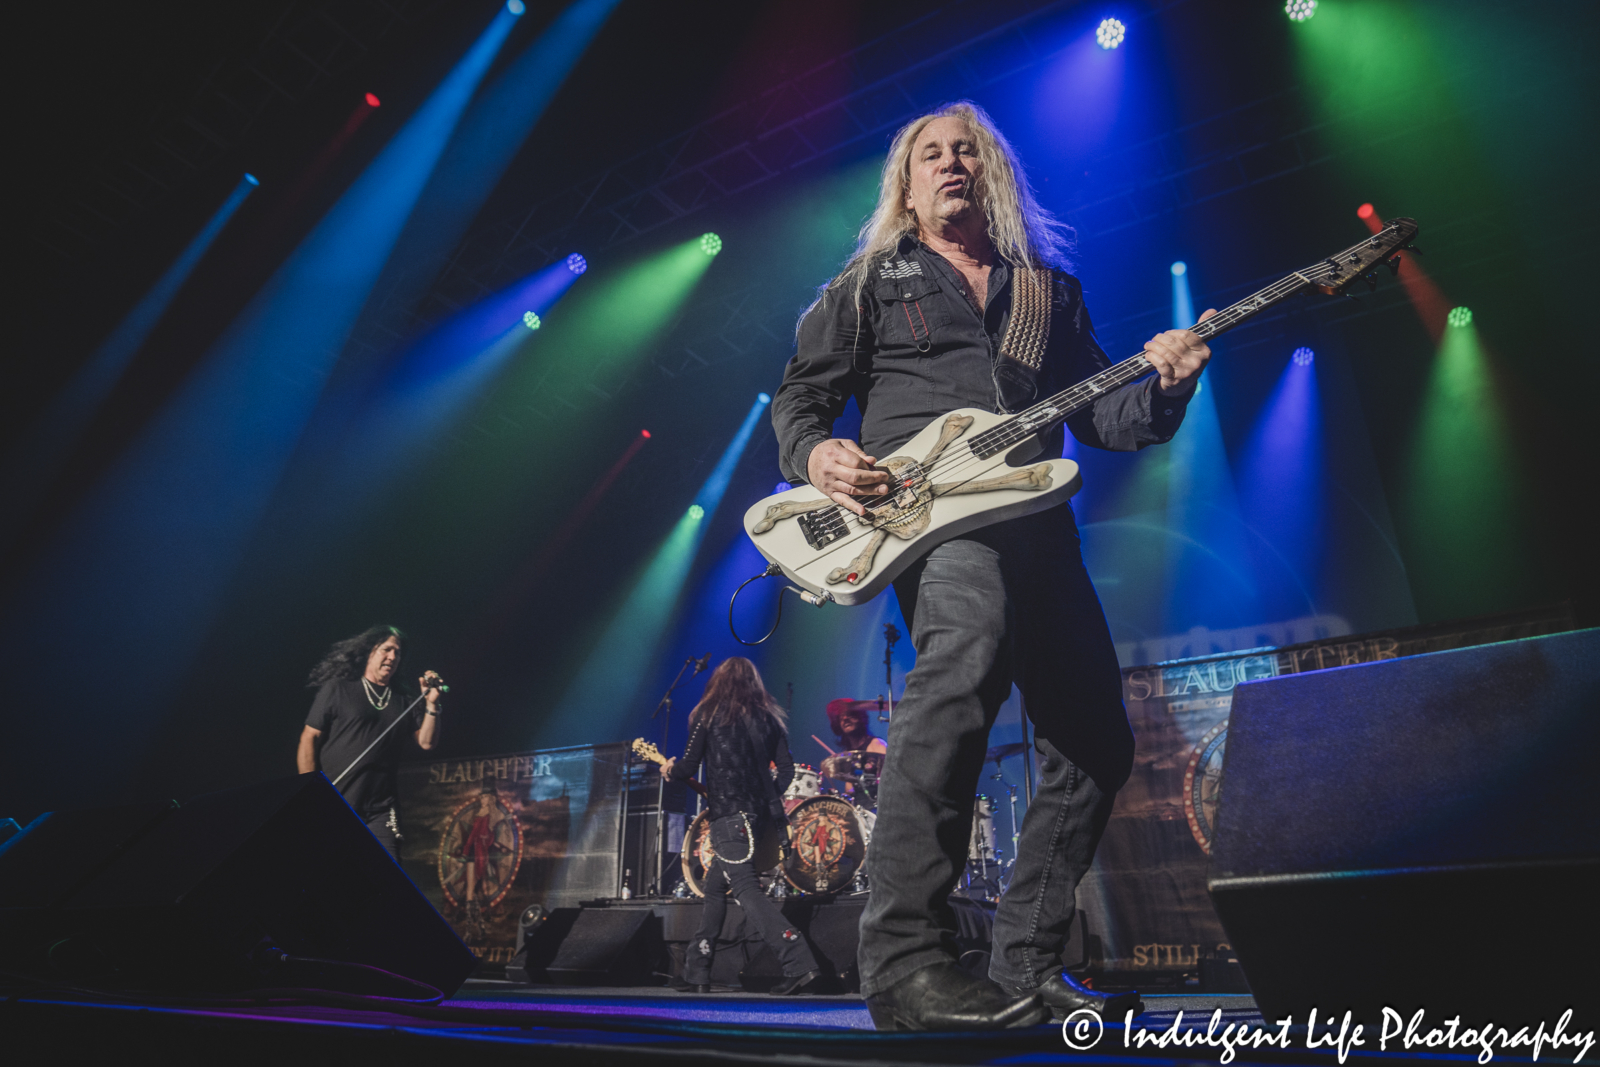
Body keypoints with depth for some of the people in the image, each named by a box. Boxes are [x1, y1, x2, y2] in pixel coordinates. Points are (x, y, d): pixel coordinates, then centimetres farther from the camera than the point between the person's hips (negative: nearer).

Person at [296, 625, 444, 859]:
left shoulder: (402, 699, 12)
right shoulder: (337, 689, 3)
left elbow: (426, 741, 8)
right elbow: (309, 738, 0)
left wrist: (431, 704, -6)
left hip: (380, 809, 2)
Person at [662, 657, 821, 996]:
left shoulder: (708, 714, 1)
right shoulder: (768, 717, 12)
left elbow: (688, 767, 0)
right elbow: (786, 767, 7)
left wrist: (670, 770, 21)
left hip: (728, 815, -6)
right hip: (760, 815, 6)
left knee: (746, 889, -9)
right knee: (714, 885, 18)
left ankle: (800, 964, -21)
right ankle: (696, 972, 25)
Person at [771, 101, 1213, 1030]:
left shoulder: (1050, 289, 26)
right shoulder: (871, 283, 18)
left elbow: (1099, 415, 20)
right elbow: (799, 398, 13)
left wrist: (1162, 387, -1)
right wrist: (815, 453, -10)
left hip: (1037, 522, 6)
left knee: (1096, 743, 0)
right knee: (971, 644, -37)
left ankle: (1028, 963, 15)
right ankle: (907, 956, -31)